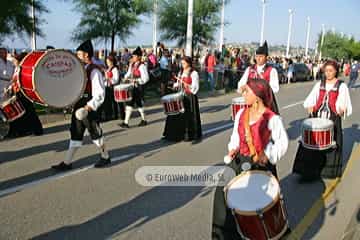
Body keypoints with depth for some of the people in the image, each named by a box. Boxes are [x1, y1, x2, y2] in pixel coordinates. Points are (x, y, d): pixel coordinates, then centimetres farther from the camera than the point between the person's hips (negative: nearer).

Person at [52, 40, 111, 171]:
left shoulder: (94, 71, -15)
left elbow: (99, 94, -19)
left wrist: (88, 107, -26)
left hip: (88, 109, -8)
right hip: (78, 108, 8)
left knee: (95, 133, 6)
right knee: (75, 134, 11)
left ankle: (105, 157, 25)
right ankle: (67, 162, 17)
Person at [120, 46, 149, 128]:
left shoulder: (142, 66, -14)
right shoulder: (132, 64, 10)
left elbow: (145, 78, -18)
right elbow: (129, 73, 23)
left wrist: (136, 80, -26)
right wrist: (126, 77, 3)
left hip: (139, 87, -8)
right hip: (132, 87, 8)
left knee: (139, 104, -1)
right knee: (129, 103, 9)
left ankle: (144, 120, 15)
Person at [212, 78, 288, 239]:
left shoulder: (272, 118, -14)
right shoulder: (241, 114, 5)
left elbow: (282, 142, -10)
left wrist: (268, 155, -22)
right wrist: (233, 148, 1)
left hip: (261, 164, -5)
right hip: (240, 160, 6)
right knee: (223, 190, -6)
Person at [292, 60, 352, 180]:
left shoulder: (341, 86, 1)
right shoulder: (319, 84, 12)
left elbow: (347, 106, -3)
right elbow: (310, 99, 10)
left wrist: (343, 109, -25)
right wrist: (309, 106, -11)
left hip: (333, 120, -3)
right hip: (316, 118, 3)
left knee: (330, 145, 2)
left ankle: (329, 171, 20)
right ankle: (310, 171, 11)